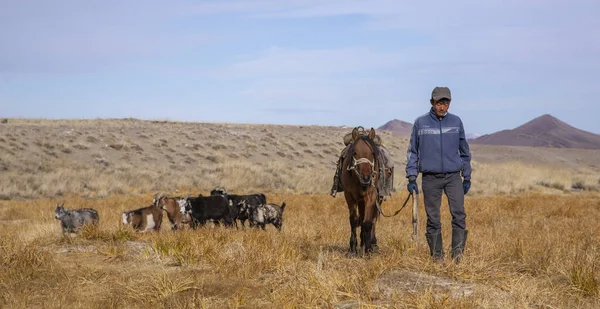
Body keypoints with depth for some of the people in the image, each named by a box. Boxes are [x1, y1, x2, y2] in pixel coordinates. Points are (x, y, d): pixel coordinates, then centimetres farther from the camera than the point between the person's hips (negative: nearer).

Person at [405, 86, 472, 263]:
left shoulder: (456, 122, 7)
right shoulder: (421, 123, 2)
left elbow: (464, 151, 15)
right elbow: (412, 152, 7)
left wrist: (467, 177, 13)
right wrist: (411, 177, 0)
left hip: (453, 177, 1)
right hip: (430, 178, -1)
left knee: (459, 214, -13)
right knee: (433, 220, 3)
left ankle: (458, 254, -9)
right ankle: (437, 257, 12)